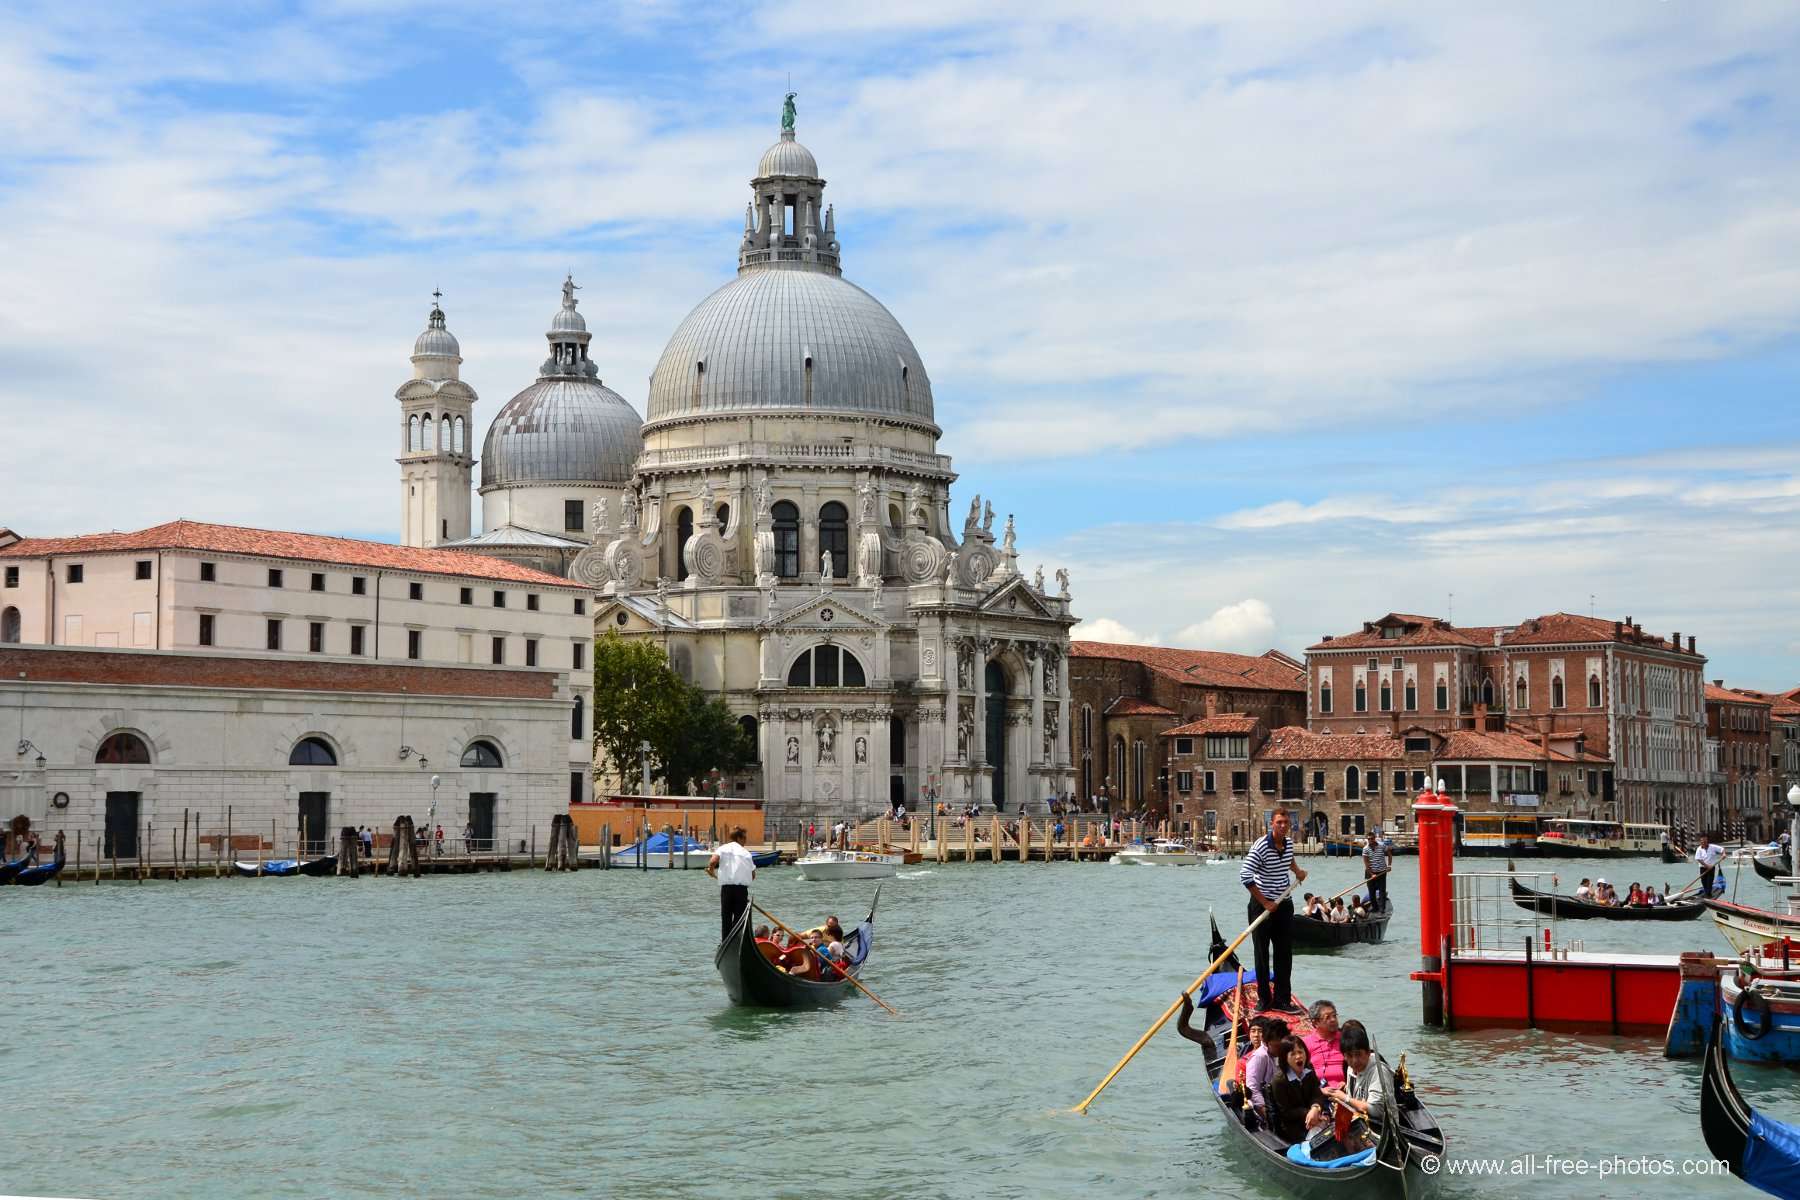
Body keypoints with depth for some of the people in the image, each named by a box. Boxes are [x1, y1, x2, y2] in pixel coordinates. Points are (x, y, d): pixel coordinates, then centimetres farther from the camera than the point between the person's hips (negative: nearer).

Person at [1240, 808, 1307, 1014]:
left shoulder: (1289, 843, 4)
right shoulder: (1261, 847, -19)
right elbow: (1245, 876, -23)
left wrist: (1297, 870, 13)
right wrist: (1265, 902, -20)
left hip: (1284, 904, 6)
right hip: (1262, 905, -6)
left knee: (1284, 954, 5)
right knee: (1262, 953, 2)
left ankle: (1282, 1000, 10)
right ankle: (1263, 999, 11)